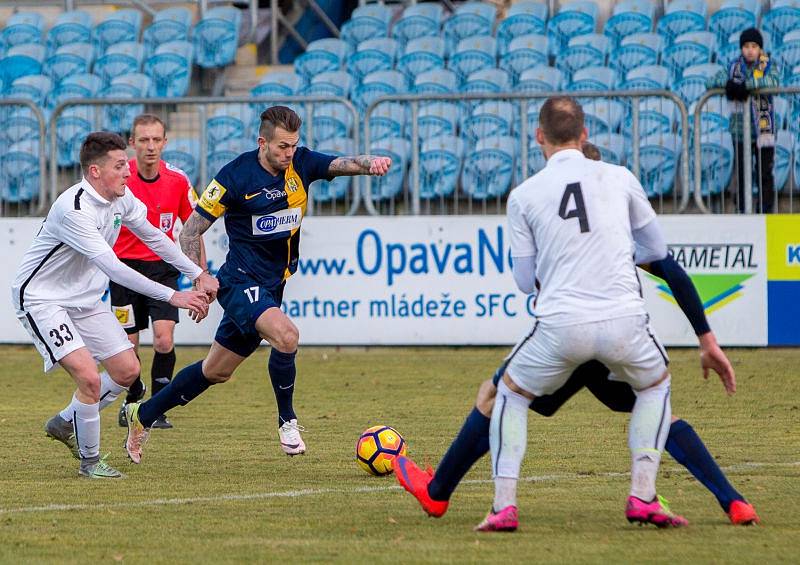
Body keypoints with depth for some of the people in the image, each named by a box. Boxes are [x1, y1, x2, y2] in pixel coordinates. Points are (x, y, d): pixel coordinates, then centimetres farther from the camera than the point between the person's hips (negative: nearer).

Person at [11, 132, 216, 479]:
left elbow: (153, 238, 13)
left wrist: (198, 275, 7)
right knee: (89, 377, -21)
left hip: (86, 299, 9)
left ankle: (64, 424, 28)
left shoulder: (122, 199, -4)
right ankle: (89, 461, -2)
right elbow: (112, 268, -36)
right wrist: (172, 297, -37)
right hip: (42, 299, -9)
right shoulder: (74, 209, -31)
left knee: (127, 371, 8)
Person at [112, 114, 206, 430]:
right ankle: (133, 398, 34)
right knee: (128, 347, 4)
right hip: (125, 264, 0)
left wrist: (201, 273, 7)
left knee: (164, 339, -17)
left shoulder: (177, 180, -6)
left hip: (163, 266, 0)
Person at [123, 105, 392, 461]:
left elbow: (343, 164, -15)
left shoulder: (301, 164, 0)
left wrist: (369, 164, -37)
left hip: (271, 287, 6)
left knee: (216, 372, 14)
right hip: (241, 281, -6)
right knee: (286, 335, -30)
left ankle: (143, 415, 30)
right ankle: (287, 421, -10)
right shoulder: (236, 175, -14)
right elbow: (190, 232, -7)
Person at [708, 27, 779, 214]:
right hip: (740, 127, 2)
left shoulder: (768, 65, 0)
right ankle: (742, 210, 13)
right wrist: (728, 83, -19)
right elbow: (713, 81, 2)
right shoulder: (734, 66, 7)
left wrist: (746, 84, -29)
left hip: (764, 128, -2)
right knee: (741, 173, 5)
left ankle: (765, 210, 4)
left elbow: (772, 81, -21)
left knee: (765, 173, -2)